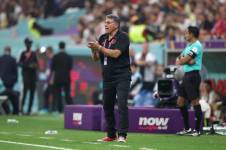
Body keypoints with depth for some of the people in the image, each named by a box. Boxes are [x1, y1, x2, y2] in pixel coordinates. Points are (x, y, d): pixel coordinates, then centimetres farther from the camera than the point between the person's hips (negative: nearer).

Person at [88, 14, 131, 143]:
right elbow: (96, 58, 12)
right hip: (107, 77, 7)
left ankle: (122, 135, -16)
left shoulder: (123, 37, -7)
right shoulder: (103, 38, 11)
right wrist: (93, 49, -8)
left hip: (122, 76, -7)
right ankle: (111, 134, 16)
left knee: (122, 104, -15)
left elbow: (116, 54, -20)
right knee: (107, 106, 7)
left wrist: (99, 47, -16)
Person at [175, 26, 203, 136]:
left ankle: (197, 130, -4)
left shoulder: (197, 45, -12)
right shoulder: (189, 45, 19)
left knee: (195, 102, -7)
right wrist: (188, 61, -8)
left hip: (193, 76, -10)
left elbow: (182, 61, -18)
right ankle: (187, 129, 16)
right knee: (180, 102, 10)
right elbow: (178, 61, 10)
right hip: (186, 76, 10)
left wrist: (182, 59, 4)